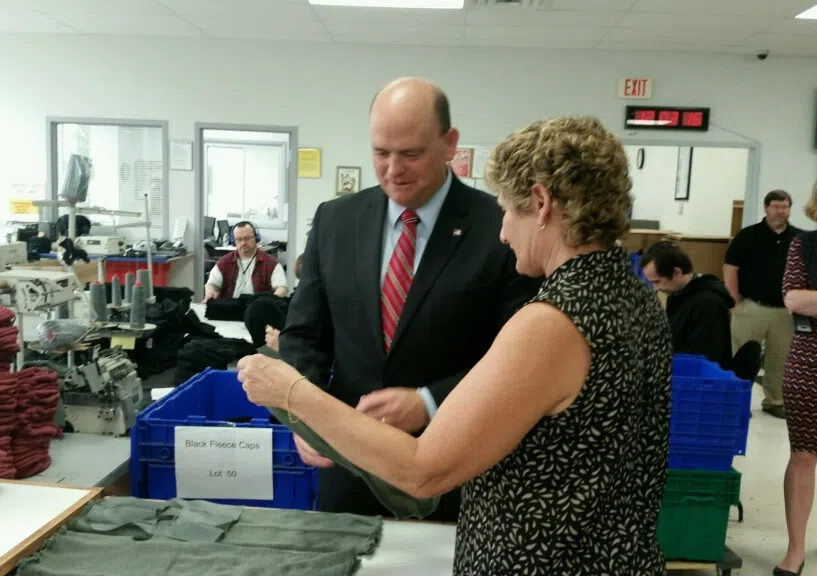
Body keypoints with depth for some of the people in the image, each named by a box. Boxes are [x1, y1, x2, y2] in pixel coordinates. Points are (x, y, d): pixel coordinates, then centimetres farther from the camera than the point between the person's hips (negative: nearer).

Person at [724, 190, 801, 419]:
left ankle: (775, 401, 27)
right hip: (751, 307, -3)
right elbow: (730, 268, -4)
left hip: (785, 311, 3)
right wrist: (736, 302, -8)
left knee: (780, 360, 12)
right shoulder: (748, 235, -4)